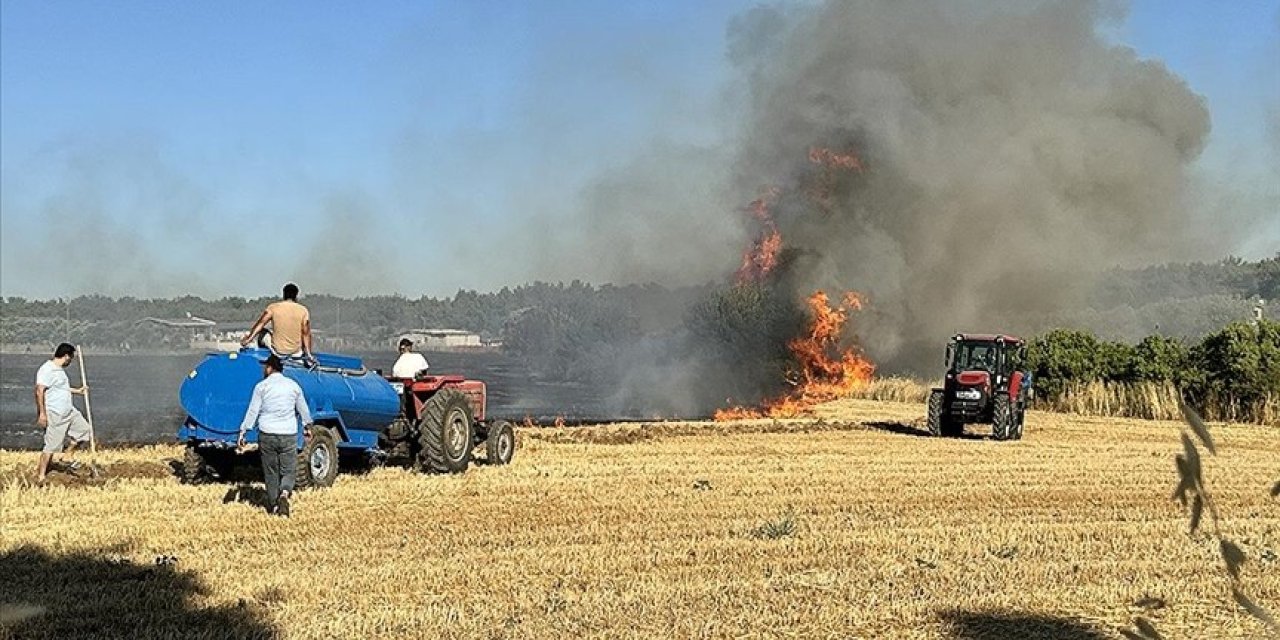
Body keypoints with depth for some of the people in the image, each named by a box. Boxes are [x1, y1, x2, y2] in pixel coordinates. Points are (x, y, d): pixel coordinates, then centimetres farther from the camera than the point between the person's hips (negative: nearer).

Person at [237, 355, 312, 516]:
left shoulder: (262, 386, -1)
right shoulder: (293, 385, 7)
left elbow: (252, 411, -4)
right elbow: (303, 409, 18)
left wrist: (242, 432, 1)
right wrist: (307, 426, 34)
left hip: (267, 435, -1)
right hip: (289, 435, 1)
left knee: (270, 472, 11)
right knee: (289, 471, 6)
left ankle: (273, 505, 15)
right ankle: (284, 494, -21)